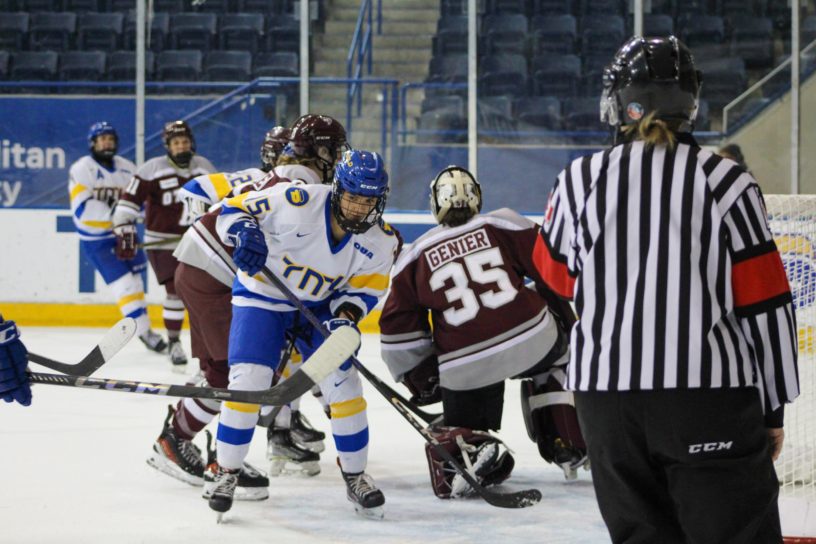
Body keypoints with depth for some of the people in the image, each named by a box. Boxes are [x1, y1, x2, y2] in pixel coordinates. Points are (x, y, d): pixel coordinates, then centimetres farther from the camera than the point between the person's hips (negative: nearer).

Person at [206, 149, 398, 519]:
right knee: (248, 380, -14)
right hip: (261, 296, -3)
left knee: (342, 383, -6)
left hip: (319, 305, 3)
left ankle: (355, 475, 12)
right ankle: (227, 471, 3)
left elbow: (364, 290, -3)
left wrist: (344, 318, -22)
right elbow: (233, 210, -18)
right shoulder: (297, 201, -27)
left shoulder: (380, 241, -14)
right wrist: (243, 233, -39)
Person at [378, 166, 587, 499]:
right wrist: (565, 319, 21)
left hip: (465, 368, 0)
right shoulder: (504, 225, 6)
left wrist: (422, 378, 19)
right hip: (531, 338, 1)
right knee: (548, 368, 34)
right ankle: (569, 448, 24)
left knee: (457, 428, 19)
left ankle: (467, 451, -15)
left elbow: (398, 325, 11)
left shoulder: (415, 256, 11)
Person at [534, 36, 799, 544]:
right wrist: (774, 406, 6)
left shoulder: (579, 181, 2)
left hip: (606, 391, 3)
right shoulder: (725, 181, -4)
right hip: (710, 390, -3)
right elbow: (766, 305, -3)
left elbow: (559, 273, 20)